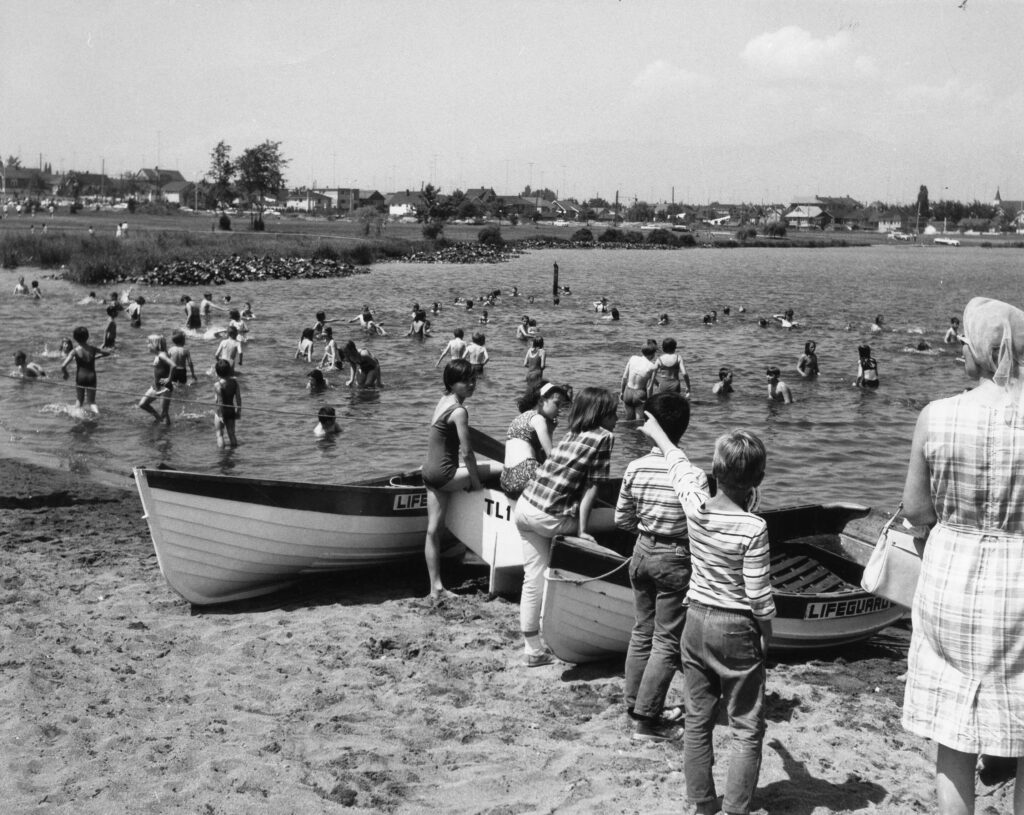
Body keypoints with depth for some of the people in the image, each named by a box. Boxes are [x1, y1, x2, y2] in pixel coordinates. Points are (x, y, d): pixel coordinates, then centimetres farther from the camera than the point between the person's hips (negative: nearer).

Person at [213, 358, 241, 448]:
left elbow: (219, 402, -22)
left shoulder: (217, 385, -22)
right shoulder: (234, 381, -7)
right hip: (231, 410, 5)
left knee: (220, 434, 10)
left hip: (221, 411, -5)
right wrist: (238, 411, 10)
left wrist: (220, 416, -17)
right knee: (231, 434, 18)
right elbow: (238, 397, -1)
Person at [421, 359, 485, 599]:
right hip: (443, 473, -9)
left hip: (430, 471, 9)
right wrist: (476, 481, -5)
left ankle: (436, 587, 15)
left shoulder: (444, 400, 11)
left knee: (434, 530, 10)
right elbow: (467, 452, -17)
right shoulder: (459, 411, -17)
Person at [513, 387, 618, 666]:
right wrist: (582, 531, -6)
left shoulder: (572, 435, 18)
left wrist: (578, 527, 17)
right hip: (548, 517, -7)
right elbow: (591, 487, -8)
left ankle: (533, 649, 17)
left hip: (524, 506, 8)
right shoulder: (604, 437, -3)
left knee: (534, 579, 11)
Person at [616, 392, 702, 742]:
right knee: (667, 641, 5)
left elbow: (622, 520, 4)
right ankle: (646, 720, 7)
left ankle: (636, 705, 28)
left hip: (642, 553, 5)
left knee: (642, 632, 18)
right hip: (675, 559, -5)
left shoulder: (635, 468, -6)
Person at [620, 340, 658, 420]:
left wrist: (621, 392, 15)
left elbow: (624, 377, 1)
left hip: (627, 392, 4)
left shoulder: (633, 358, -7)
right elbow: (649, 388, -13)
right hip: (640, 395, -4)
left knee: (630, 418, 19)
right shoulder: (652, 367, -16)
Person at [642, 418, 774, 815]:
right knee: (747, 729, 6)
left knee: (697, 721, 14)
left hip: (696, 620, 5)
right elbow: (759, 596, -17)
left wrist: (657, 433, 32)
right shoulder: (753, 528, -20)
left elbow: (680, 464, 13)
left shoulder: (694, 505, -7)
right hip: (737, 630, -5)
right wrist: (766, 634, 1)